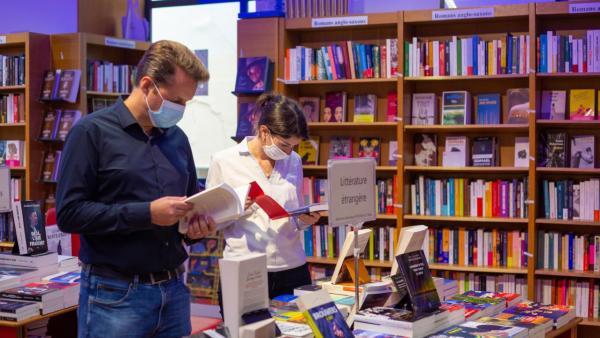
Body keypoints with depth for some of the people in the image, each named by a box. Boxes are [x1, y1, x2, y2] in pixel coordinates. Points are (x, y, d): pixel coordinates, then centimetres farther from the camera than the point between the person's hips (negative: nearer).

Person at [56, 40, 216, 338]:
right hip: (114, 293, -5)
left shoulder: (177, 138, 11)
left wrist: (198, 225, -3)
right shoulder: (92, 132, -7)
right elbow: (69, 213, -14)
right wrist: (147, 214, -20)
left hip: (174, 289, 6)